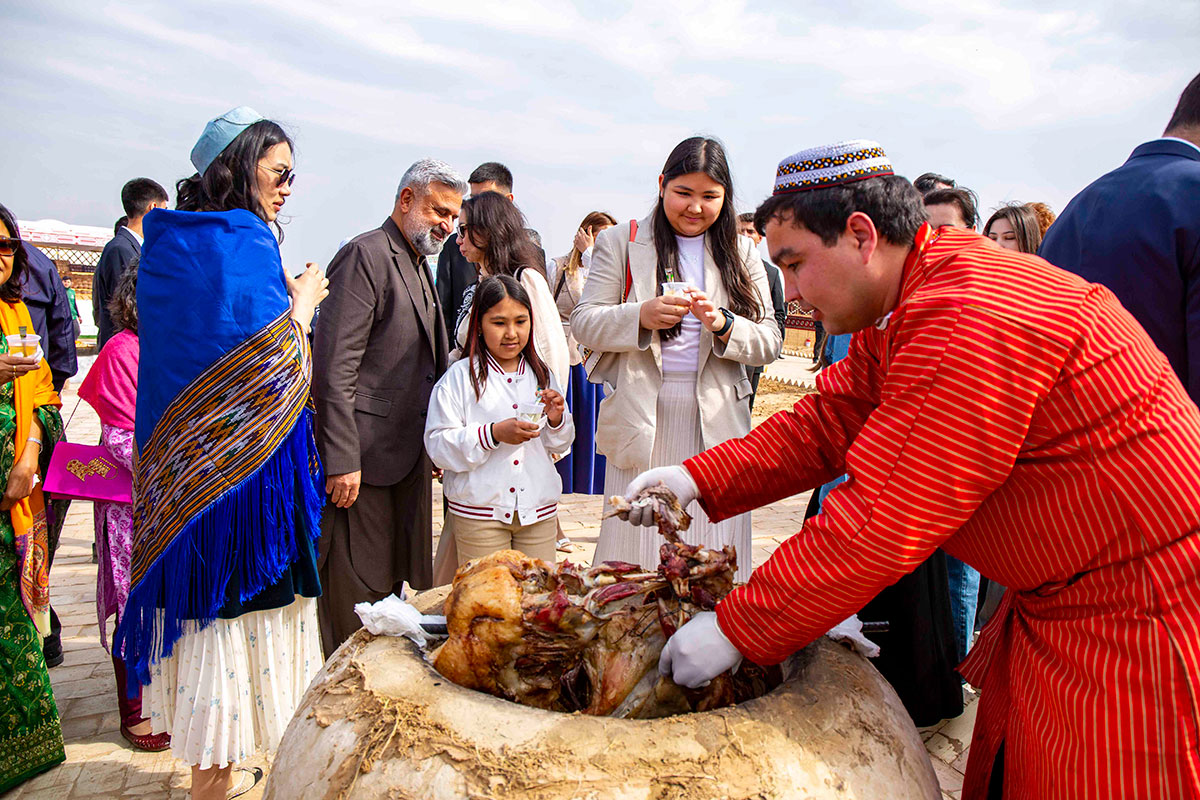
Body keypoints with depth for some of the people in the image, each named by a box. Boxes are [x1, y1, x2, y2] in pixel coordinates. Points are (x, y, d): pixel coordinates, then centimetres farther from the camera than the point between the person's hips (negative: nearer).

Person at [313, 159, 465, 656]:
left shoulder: (418, 264, 18)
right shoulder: (366, 255, -11)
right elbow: (334, 367, -18)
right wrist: (342, 460, -21)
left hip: (407, 454, 9)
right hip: (364, 453, -9)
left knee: (392, 581, 16)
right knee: (358, 588, 0)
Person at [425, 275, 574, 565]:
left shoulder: (542, 375, 10)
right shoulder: (460, 376, -4)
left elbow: (558, 448, 16)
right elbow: (438, 444, -11)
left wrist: (556, 421, -5)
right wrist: (494, 434, -21)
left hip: (539, 510, 4)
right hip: (478, 513, -3)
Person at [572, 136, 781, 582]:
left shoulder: (741, 253, 13)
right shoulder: (620, 242, 8)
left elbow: (770, 343, 5)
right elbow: (583, 324, 0)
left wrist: (723, 325, -15)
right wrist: (641, 316, -17)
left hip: (716, 420, 1)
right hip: (642, 418, -1)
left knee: (713, 559, 2)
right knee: (634, 549, 2)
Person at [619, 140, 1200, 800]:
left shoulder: (971, 320, -29)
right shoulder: (900, 313, 4)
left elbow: (882, 525, -30)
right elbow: (825, 424, 6)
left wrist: (735, 630, -23)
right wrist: (699, 480, -5)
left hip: (1136, 614, -9)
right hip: (1052, 604, 9)